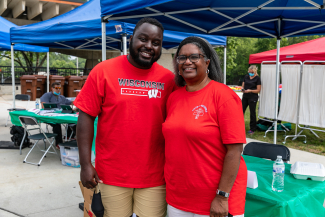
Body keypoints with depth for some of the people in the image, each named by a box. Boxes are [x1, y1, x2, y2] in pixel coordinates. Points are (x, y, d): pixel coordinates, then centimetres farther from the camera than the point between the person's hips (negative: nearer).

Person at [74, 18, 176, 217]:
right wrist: (85, 164, -7)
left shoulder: (168, 79, 0)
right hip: (112, 176, -1)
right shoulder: (104, 71, -4)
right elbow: (86, 117, -4)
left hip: (154, 178, 1)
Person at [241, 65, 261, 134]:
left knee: (252, 112, 3)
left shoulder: (257, 78, -7)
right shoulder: (246, 76, 7)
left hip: (253, 97, -5)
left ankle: (252, 129, 13)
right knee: (241, 110, 5)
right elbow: (243, 85, 14)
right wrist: (242, 89, -8)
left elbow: (258, 90, -7)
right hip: (245, 96, 5)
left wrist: (250, 90, -21)